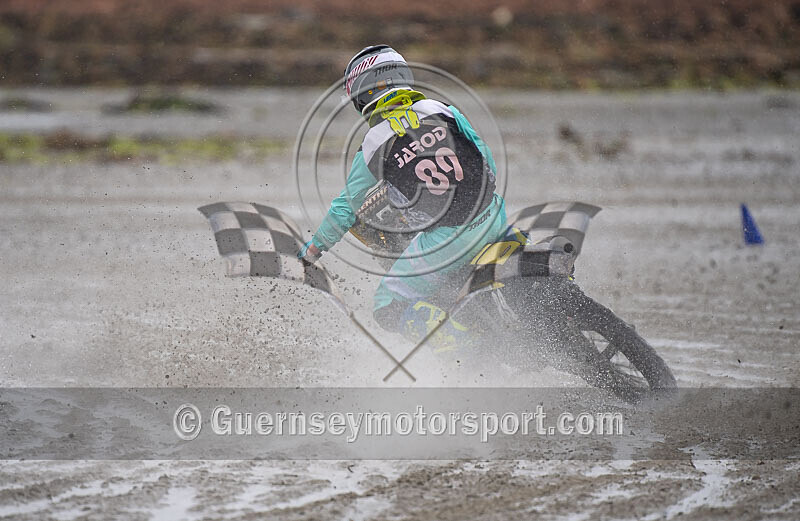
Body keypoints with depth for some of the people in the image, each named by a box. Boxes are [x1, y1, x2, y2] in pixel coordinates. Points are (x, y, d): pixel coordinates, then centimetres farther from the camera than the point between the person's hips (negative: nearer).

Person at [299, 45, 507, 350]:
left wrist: (313, 249, 21)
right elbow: (488, 165, 8)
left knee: (388, 309, 7)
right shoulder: (441, 110, 5)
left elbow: (345, 208, 7)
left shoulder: (372, 147, -1)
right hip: (490, 219, 4)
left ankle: (454, 338, -16)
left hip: (444, 239, -4)